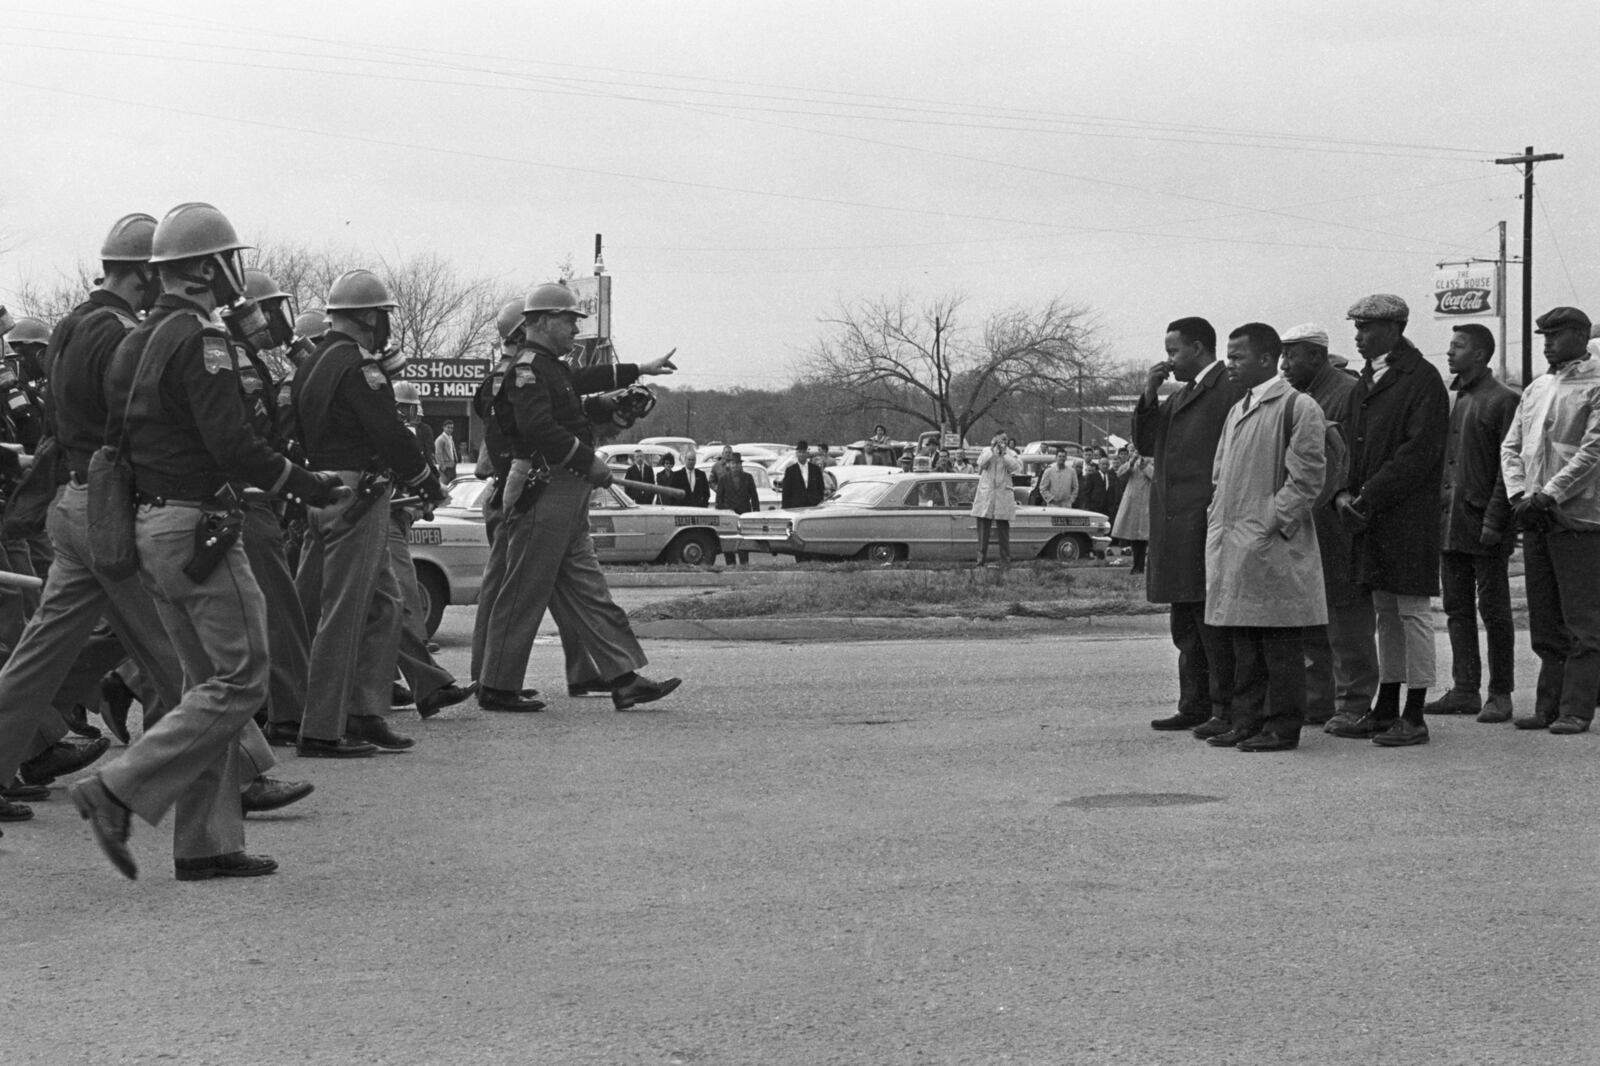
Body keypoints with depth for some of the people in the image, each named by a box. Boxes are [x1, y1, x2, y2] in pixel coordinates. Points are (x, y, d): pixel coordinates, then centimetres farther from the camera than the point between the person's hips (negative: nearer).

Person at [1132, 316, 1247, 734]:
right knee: (1185, 625, 14)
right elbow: (1145, 444, 19)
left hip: (1207, 524, -10)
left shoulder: (1234, 390, -9)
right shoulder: (1180, 396, 21)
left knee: (1213, 623, -8)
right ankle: (1195, 706, 20)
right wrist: (1149, 395, 7)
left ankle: (1226, 710, -5)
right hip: (1175, 527, 10)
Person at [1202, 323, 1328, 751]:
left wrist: (1271, 524, -15)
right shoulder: (1237, 411, 19)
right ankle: (1246, 722, 16)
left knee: (1279, 644, -3)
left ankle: (1282, 727, 1)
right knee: (1243, 644, 11)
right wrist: (1219, 523, 11)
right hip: (1232, 546, 8)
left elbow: (1306, 478, -11)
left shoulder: (1297, 407, -6)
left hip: (1271, 547, -8)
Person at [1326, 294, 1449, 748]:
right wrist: (1345, 493, 1)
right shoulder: (1366, 382, 16)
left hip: (1409, 517, -8)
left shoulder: (1423, 379, -11)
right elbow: (1352, 442, 19)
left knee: (1412, 611, -3)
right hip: (1371, 517, 8)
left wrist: (1368, 499, -18)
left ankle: (1414, 717, 1)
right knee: (1386, 612, 13)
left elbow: (1419, 453, -17)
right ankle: (1385, 712, 19)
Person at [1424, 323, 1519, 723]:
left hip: (1484, 526, -7)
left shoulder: (1503, 401, -7)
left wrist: (1494, 520, -17)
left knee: (1493, 611, -1)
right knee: (1457, 610, 8)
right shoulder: (1452, 401, 16)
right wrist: (1436, 514, 11)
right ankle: (1465, 690, 14)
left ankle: (1500, 694, 5)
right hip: (1449, 523, 7)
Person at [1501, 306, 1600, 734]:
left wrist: (1549, 495, -16)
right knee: (1544, 619, 9)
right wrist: (1518, 493, -1)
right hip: (1535, 520, 7)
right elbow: (1511, 446, 15)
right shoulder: (1536, 388, 16)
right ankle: (1548, 706, 14)